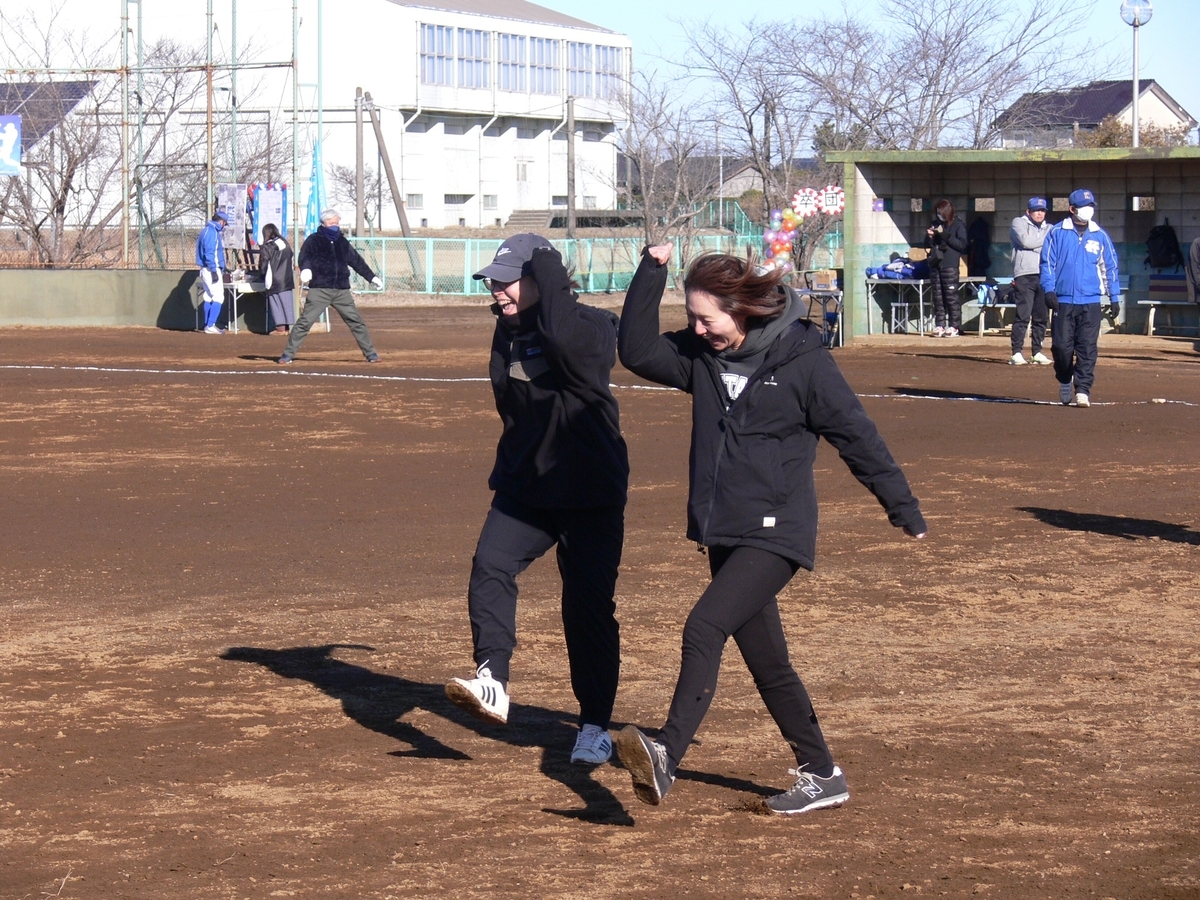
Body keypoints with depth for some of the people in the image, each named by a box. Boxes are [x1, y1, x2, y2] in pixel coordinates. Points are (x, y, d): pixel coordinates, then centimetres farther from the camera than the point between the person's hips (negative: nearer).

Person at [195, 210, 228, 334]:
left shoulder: (207, 230, 17)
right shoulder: (212, 232, -14)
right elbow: (209, 253, -22)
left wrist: (221, 268, 29)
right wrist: (214, 271, -23)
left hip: (206, 270, 11)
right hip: (211, 269, -11)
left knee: (209, 298, 13)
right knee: (218, 298, -10)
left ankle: (208, 325, 16)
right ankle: (210, 326, -14)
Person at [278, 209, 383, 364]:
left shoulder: (342, 242, 16)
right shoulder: (313, 241, 1)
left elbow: (357, 261, 26)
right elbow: (305, 256, -16)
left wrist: (372, 277, 28)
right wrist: (305, 269, -37)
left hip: (342, 290, 4)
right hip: (319, 290, -4)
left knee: (356, 322, 4)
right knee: (304, 322, -9)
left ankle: (370, 353, 14)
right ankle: (288, 354, -4)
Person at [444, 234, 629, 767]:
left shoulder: (588, 328, -14)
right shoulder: (508, 331, 8)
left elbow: (565, 339, -37)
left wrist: (547, 267, -25)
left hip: (590, 496, -6)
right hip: (524, 488, 6)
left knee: (589, 605, -1)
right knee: (489, 567, -20)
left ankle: (594, 727, 10)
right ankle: (492, 683, -26)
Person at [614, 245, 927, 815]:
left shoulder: (803, 362, -11)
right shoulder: (702, 355, 6)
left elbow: (857, 437, -5)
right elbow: (637, 351, 2)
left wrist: (903, 509, 2)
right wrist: (651, 273, -6)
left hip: (776, 534, -7)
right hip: (723, 533, 7)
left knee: (704, 628, -24)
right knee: (766, 663, 13)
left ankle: (666, 757, -32)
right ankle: (821, 775, 26)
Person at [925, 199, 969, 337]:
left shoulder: (958, 225, 0)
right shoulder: (935, 224, 16)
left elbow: (962, 244, -10)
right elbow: (928, 245, 22)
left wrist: (945, 235, -16)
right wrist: (929, 237, -1)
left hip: (950, 265, -5)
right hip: (935, 264, 5)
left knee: (952, 296, -7)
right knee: (938, 297, 4)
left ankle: (954, 327, -6)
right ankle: (939, 326, 7)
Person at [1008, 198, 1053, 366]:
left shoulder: (1049, 229, 22)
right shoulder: (1019, 223, 8)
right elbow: (1025, 241, -10)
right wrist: (1045, 240, 2)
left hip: (1044, 276, 5)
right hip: (1025, 276, -5)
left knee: (1042, 317, 5)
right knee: (1023, 316, -11)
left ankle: (1037, 352, 12)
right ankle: (1016, 353, -10)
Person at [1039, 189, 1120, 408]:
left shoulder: (1100, 236, 9)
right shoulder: (1057, 233, 4)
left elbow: (1110, 267, 12)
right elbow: (1047, 262, 3)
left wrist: (1114, 298, 8)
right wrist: (1049, 289, -9)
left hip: (1090, 302, 1)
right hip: (1063, 300, -1)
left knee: (1087, 348, -7)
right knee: (1062, 346, 0)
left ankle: (1083, 390, -6)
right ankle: (1064, 383, 22)